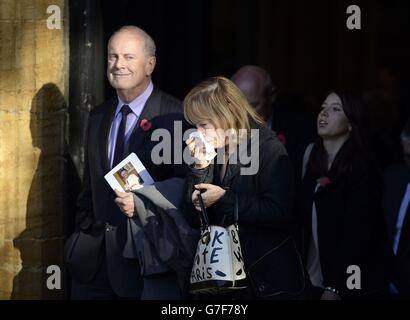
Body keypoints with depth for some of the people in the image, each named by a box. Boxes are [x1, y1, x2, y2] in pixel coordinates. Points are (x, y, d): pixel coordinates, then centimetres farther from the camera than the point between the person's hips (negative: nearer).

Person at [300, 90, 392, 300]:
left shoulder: (362, 169, -13)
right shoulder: (314, 165, 8)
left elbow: (356, 234, -19)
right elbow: (306, 225, 7)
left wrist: (334, 287, -23)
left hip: (353, 286, -6)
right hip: (315, 282, 6)